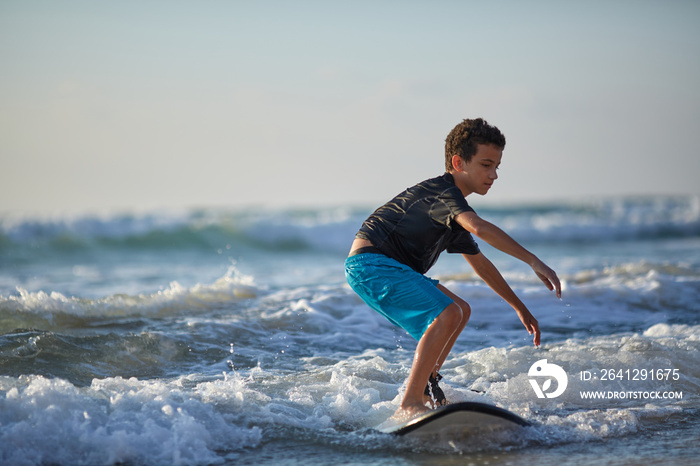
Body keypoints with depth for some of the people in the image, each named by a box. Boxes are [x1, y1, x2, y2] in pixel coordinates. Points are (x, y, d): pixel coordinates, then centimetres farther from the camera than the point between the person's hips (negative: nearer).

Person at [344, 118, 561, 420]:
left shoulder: (451, 212, 19)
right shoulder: (441, 191, -14)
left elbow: (480, 263, 30)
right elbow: (480, 228, -34)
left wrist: (520, 307, 31)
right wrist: (533, 261, -34)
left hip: (391, 269, 11)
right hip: (370, 262, -11)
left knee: (461, 311, 19)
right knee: (447, 315, -24)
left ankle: (424, 386, 19)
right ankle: (409, 406, -28)